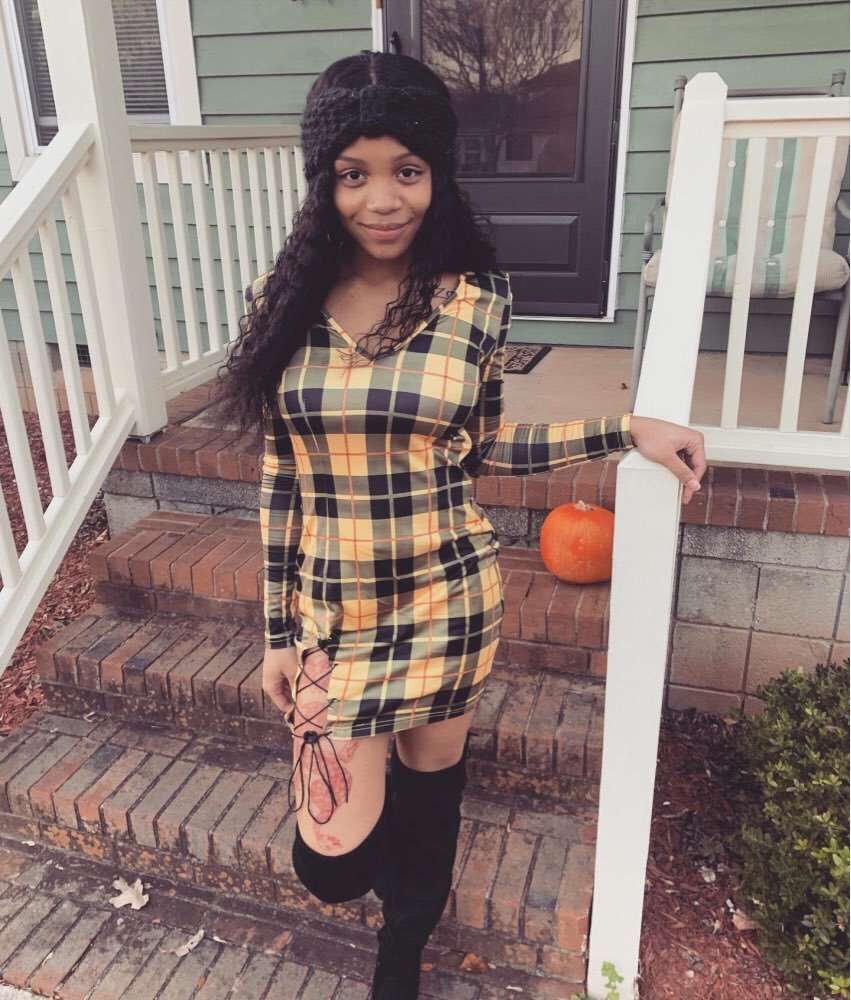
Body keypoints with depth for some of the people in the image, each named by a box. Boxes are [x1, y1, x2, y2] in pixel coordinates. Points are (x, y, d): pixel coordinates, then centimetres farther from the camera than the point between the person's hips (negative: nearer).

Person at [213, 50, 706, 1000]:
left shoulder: (476, 299, -7)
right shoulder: (283, 303, -5)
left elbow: (480, 447, 3)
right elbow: (278, 474, 0)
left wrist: (629, 430, -4)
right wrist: (277, 630, 3)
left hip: (447, 599, 0)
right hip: (331, 609, 1)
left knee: (429, 789, 20)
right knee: (333, 860, 4)